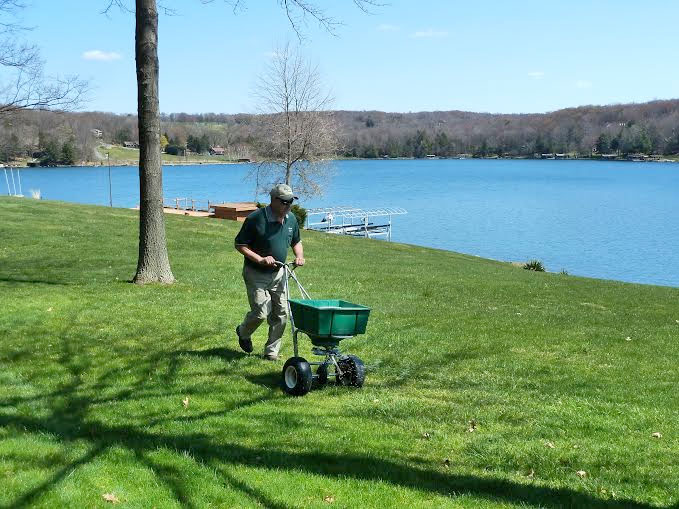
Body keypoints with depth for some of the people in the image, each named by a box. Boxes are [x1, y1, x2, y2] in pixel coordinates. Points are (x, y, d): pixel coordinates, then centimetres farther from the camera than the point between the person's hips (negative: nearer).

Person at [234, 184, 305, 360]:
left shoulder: (291, 219, 2)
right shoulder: (256, 218, -18)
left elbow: (296, 241, 19)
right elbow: (239, 245, -13)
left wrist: (299, 256, -2)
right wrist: (260, 259, -23)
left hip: (278, 273, 6)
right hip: (256, 274, -6)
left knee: (281, 314, 3)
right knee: (260, 312, -10)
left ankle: (271, 352, 17)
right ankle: (243, 333, 22)